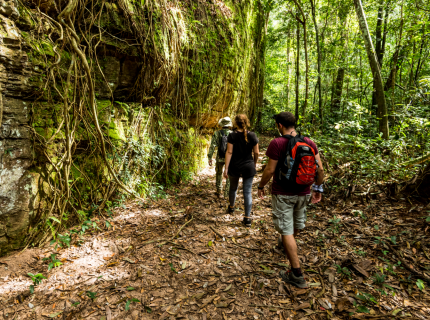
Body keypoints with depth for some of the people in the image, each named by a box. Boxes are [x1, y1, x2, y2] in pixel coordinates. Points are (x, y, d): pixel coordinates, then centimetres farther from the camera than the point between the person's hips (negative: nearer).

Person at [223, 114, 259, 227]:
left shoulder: (232, 135, -9)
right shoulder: (252, 135, -4)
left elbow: (229, 152, -12)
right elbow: (256, 152, -1)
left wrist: (226, 168, -10)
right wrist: (254, 164, 17)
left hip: (234, 168, 0)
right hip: (248, 168, 0)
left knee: (233, 188, 22)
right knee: (248, 192, 3)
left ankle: (231, 207, 46)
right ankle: (247, 218, 3)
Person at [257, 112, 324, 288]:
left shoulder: (277, 143, -17)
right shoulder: (309, 143, -1)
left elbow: (270, 170, -16)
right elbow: (320, 169, 0)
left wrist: (261, 186, -1)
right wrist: (318, 188, 13)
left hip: (282, 193, -6)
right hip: (303, 192, 6)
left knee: (286, 230, 1)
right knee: (297, 223, 26)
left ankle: (297, 275, 4)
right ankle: (286, 243, 57)